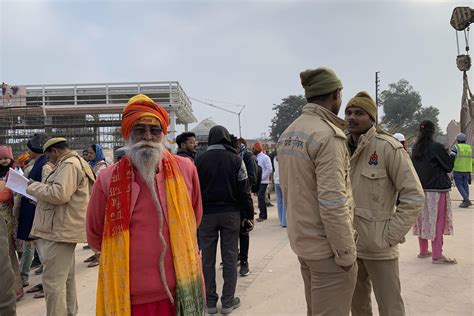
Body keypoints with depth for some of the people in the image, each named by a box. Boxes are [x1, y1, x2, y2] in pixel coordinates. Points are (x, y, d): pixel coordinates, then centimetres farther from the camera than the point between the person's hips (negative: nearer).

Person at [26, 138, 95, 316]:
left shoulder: (69, 164, -14)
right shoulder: (74, 163, 19)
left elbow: (59, 194, -26)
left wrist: (34, 187, -12)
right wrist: (41, 189, 15)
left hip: (59, 231, -11)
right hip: (64, 229, 11)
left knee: (53, 281, -5)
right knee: (66, 277, 19)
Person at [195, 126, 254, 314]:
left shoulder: (200, 160, -3)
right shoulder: (236, 159, -4)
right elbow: (243, 190, -4)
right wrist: (249, 214, 3)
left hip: (206, 214, 0)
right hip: (231, 213, 0)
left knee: (208, 258, 9)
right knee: (230, 256, 7)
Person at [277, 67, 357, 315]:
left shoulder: (288, 133, 6)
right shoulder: (327, 135, -20)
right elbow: (332, 203, -24)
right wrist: (346, 252, -14)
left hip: (301, 240, 8)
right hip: (326, 247, -8)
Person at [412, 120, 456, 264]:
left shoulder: (415, 148, 5)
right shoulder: (436, 147, -13)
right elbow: (449, 166, -4)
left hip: (420, 189, 6)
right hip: (436, 189, -6)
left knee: (423, 220, 14)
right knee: (437, 222, 0)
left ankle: (423, 251, 23)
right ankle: (437, 256, 3)